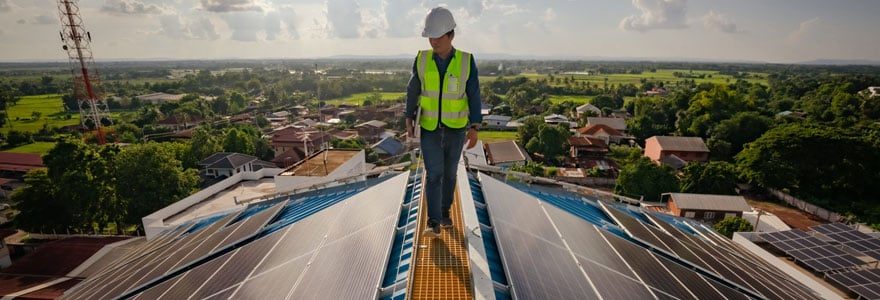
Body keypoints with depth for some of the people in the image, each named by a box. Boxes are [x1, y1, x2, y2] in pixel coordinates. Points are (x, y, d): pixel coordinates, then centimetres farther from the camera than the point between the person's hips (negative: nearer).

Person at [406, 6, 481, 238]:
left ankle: (445, 211, 31)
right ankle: (434, 223, -4)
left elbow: (474, 96, -8)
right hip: (429, 128, 0)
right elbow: (413, 91, 1)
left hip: (455, 129, 0)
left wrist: (475, 128, -13)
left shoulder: (466, 62, -11)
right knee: (434, 174, -8)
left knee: (449, 173, 11)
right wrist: (409, 120, -4)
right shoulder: (422, 59, -7)